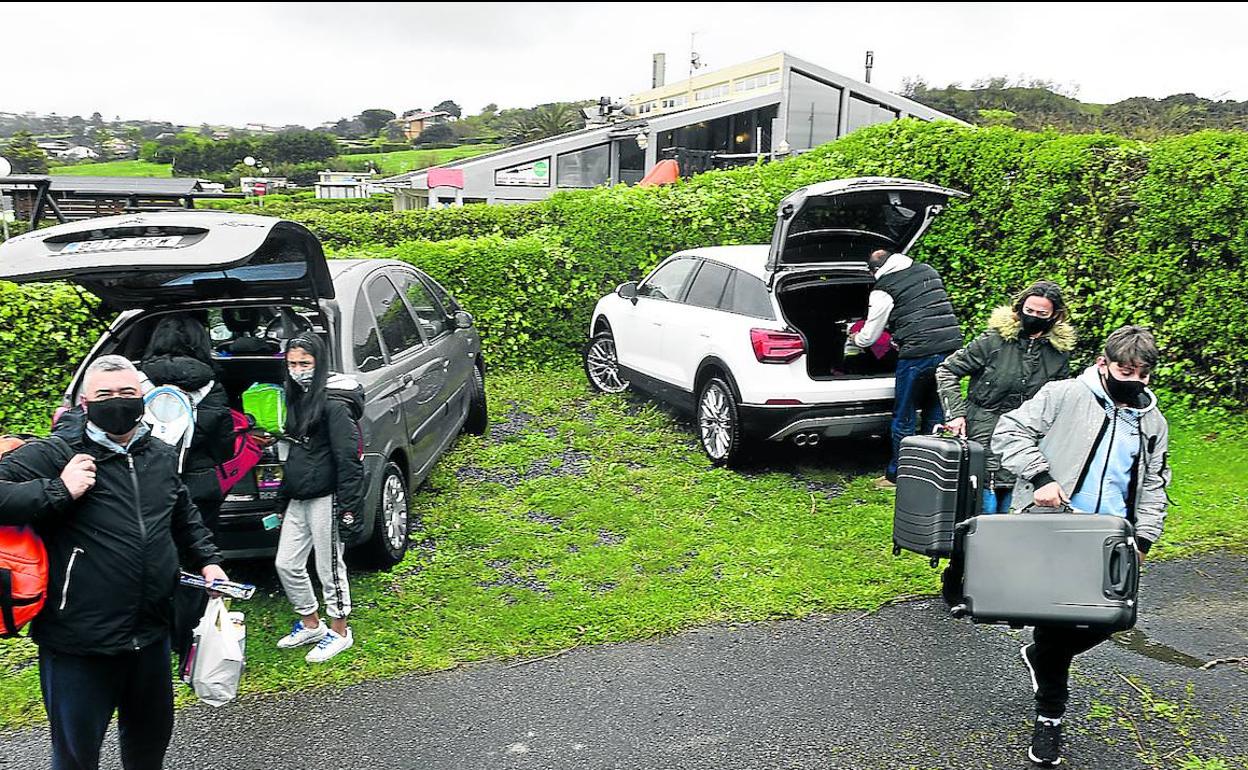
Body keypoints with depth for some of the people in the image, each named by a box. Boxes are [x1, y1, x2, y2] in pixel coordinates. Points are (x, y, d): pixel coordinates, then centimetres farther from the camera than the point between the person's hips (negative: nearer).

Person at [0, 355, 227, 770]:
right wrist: (60, 492, -25)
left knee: (152, 736, 24)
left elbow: (186, 518, 24)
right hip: (79, 646, -5)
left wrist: (207, 560, 14)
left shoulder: (162, 457, 8)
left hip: (150, 637, 5)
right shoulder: (53, 456, -10)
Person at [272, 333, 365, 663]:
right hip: (297, 499, 8)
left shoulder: (333, 403, -13)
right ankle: (311, 624, 31)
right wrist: (282, 501, 21)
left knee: (330, 567, 3)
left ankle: (340, 633, 19)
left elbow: (347, 457, -17)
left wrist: (348, 504, -20)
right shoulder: (295, 400, 13)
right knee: (286, 565, 13)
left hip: (325, 499, -8)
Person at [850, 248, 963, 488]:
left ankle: (897, 476, 16)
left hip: (918, 356, -6)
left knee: (904, 419, 7)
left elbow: (869, 336, 5)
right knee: (935, 414, 15)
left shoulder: (883, 290, -2)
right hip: (951, 347, 6)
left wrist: (855, 339, 28)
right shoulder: (928, 270, 16)